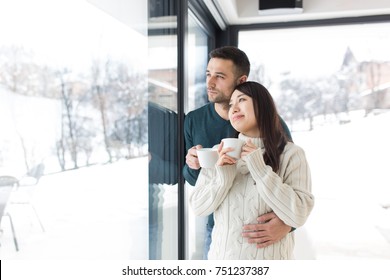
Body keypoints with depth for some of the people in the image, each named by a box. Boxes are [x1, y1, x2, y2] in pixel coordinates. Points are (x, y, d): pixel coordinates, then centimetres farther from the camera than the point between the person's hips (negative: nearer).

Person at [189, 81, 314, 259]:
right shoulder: (220, 153, -2)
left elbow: (298, 216, -19)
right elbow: (198, 207, -3)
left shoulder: (291, 154, -11)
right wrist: (223, 179, -19)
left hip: (269, 258, -2)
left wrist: (260, 170, -22)